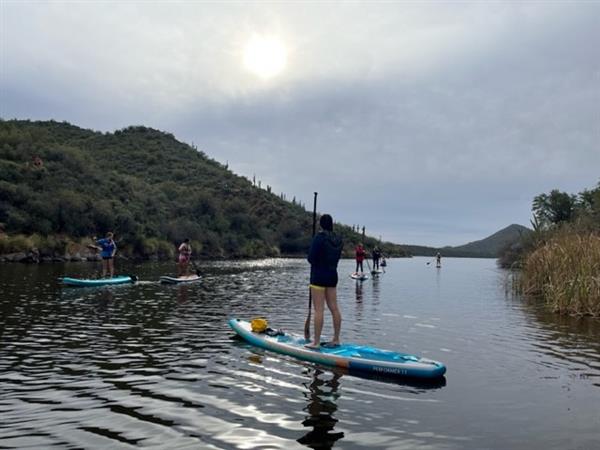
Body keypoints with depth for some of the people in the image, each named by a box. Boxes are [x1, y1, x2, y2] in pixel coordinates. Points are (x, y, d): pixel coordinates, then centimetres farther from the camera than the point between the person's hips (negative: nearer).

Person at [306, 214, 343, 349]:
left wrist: (316, 262, 6)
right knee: (334, 308, 10)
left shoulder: (319, 237, -14)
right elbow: (337, 258, 13)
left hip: (318, 276, -7)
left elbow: (310, 258, -14)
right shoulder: (338, 239, 7)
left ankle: (316, 342, -2)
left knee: (319, 309, -5)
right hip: (333, 275, 7)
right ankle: (336, 339, 18)